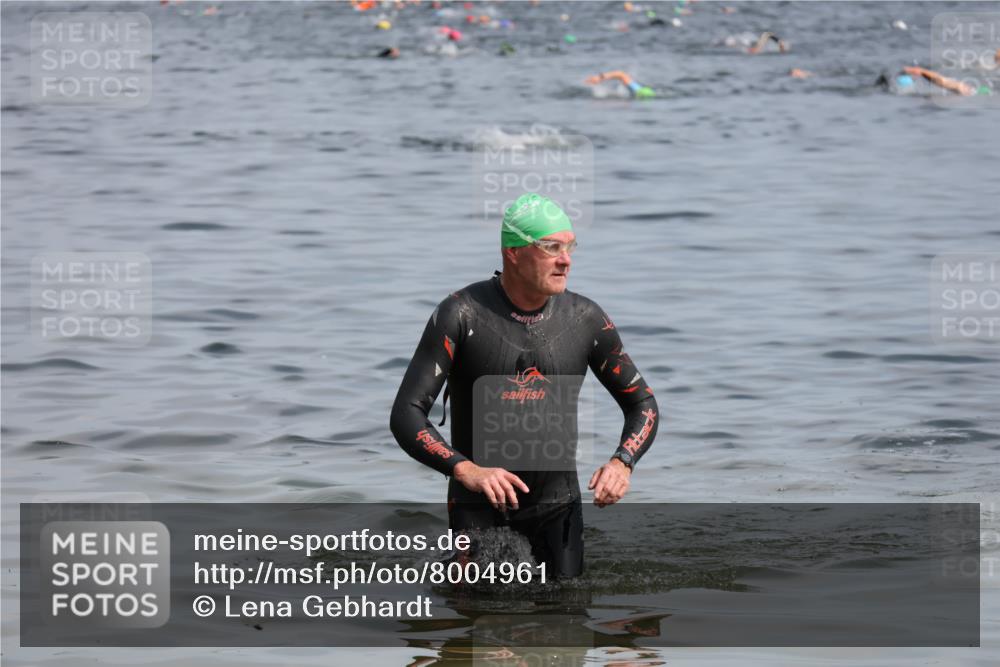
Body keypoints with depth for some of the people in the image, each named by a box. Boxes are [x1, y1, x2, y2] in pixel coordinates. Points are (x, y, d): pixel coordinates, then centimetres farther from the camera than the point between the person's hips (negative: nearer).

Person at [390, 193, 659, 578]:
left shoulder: (585, 319, -2)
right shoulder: (462, 314, -11)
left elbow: (643, 404, 9)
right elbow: (406, 416, -15)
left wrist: (622, 463, -12)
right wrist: (466, 470, -31)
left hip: (557, 504, 3)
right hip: (479, 508, -3)